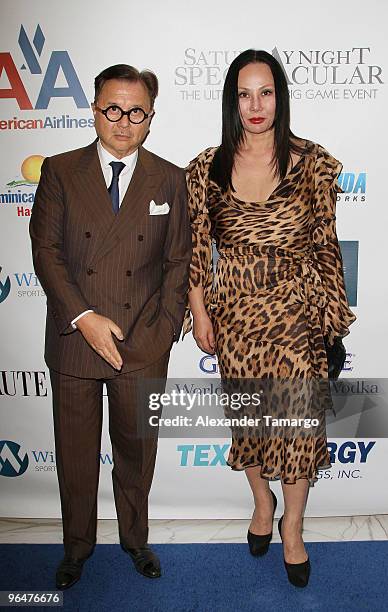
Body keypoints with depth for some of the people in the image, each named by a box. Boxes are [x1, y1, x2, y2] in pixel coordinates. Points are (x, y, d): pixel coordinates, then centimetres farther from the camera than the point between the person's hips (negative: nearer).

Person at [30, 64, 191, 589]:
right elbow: (46, 250, -4)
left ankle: (135, 538, 42)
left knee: (137, 451, 16)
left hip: (145, 347, 1)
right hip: (74, 340, 0)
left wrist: (163, 332, -6)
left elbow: (178, 261, 3)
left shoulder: (170, 180, 4)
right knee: (75, 453, 15)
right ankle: (78, 546, 39)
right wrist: (83, 318, -14)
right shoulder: (60, 171, 1)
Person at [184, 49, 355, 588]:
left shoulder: (312, 163, -4)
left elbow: (326, 245, 1)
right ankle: (262, 503, 43)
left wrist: (332, 314, 1)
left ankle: (292, 526, 31)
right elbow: (196, 249, 3)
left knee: (299, 419, 5)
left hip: (296, 311, -1)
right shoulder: (207, 168, -1)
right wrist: (199, 312, 2)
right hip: (235, 313, 1)